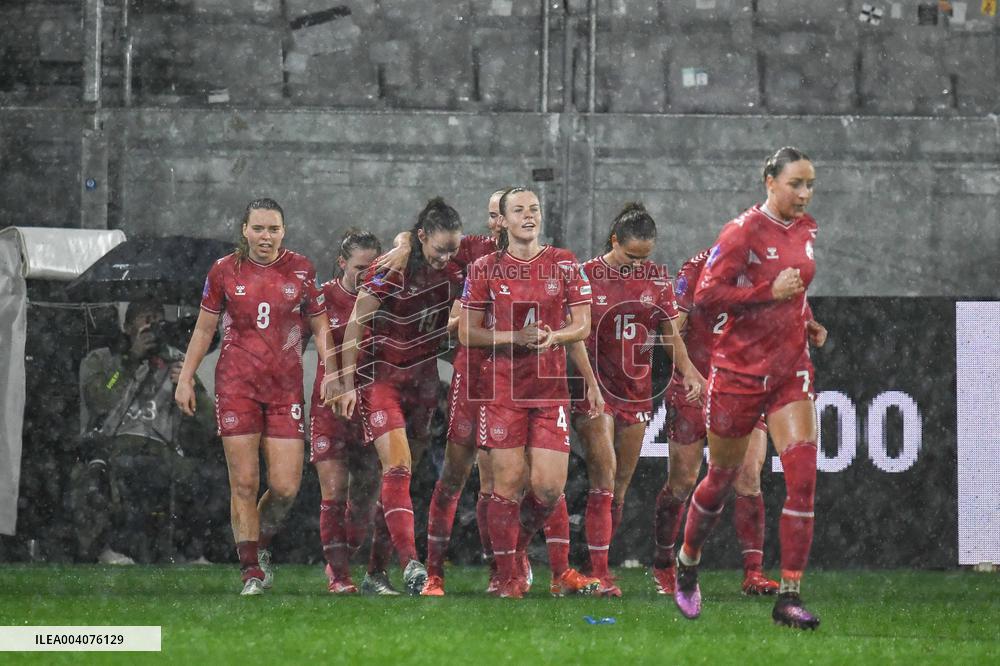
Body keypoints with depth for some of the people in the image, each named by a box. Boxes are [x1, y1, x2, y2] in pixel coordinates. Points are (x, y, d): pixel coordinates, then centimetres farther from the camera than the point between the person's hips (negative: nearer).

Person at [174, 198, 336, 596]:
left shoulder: (301, 270, 4)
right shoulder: (225, 271, 3)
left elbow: (320, 327, 11)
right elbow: (204, 329, 12)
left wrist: (331, 371, -1)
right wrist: (185, 379, 9)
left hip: (285, 389, 1)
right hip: (237, 384, -1)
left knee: (285, 488, -6)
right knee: (244, 484, -4)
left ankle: (261, 543, 23)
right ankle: (251, 571, 4)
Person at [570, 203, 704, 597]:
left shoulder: (657, 279, 5)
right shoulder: (586, 276, -6)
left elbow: (670, 332, 11)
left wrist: (687, 370, -5)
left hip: (637, 390, 5)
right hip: (595, 387, -5)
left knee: (620, 487, 7)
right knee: (604, 479, -14)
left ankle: (600, 562, 17)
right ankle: (599, 574, -16)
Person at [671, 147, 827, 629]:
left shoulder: (806, 230, 7)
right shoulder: (744, 232, -14)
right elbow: (705, 295, -19)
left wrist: (808, 323, 8)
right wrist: (769, 292, -23)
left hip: (790, 369, 5)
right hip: (739, 369, -5)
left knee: (803, 476, -11)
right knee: (723, 477, 11)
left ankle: (789, 597, -9)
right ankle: (687, 563, 38)